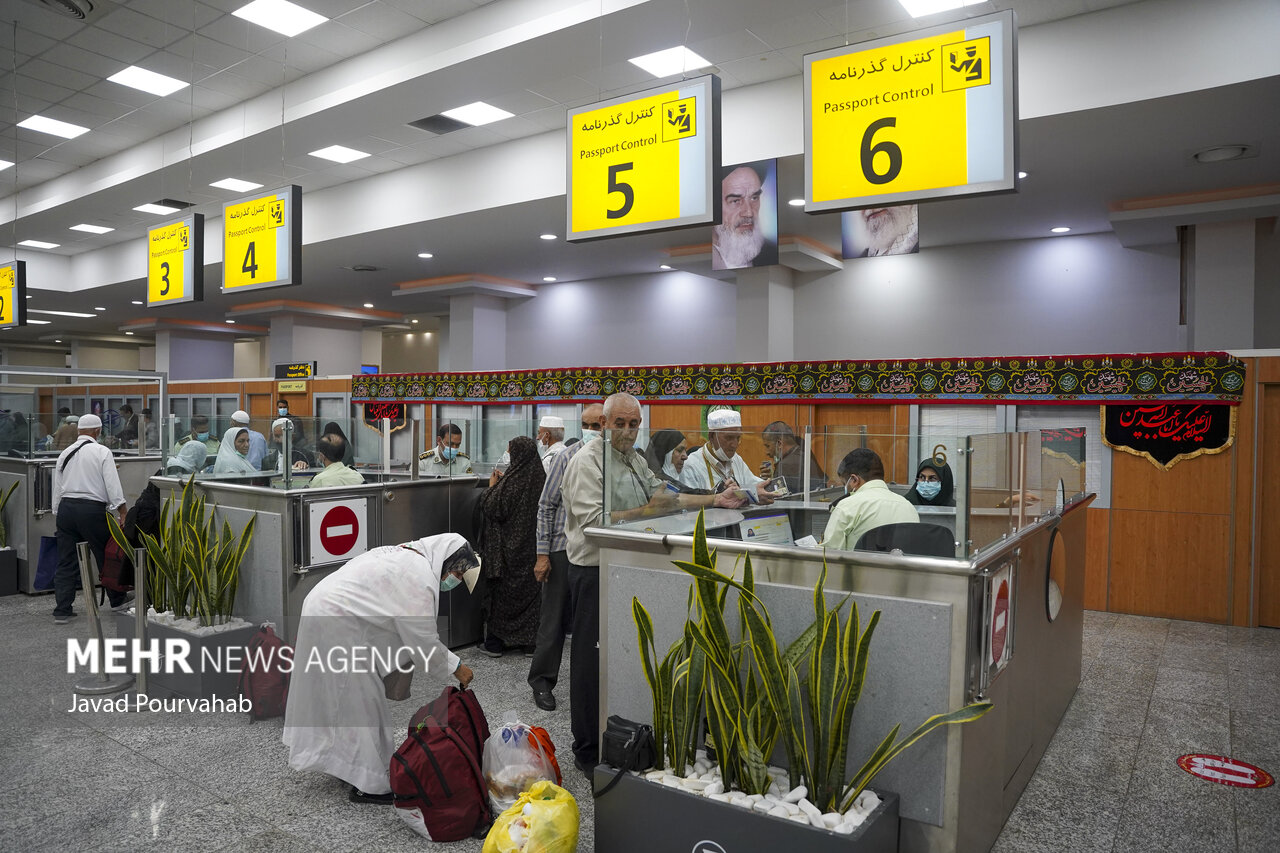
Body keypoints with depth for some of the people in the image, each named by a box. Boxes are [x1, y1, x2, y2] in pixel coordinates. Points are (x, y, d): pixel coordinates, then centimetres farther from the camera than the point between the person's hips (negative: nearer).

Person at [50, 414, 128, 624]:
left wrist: (58, 513, 23)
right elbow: (113, 486, -11)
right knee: (106, 556, 9)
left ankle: (62, 610, 10)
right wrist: (123, 513, -8)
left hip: (65, 507, 5)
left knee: (66, 562, 9)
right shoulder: (102, 452, -5)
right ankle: (117, 599, 23)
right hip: (92, 509, -5)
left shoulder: (64, 454, 12)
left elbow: (57, 489, 15)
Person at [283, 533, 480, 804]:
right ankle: (368, 784, 10)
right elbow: (423, 642, -15)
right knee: (359, 701, -1)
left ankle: (348, 766, 36)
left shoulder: (404, 555, 11)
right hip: (337, 627, -11)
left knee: (338, 696, 21)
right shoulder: (419, 577, -20)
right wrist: (455, 667, -2)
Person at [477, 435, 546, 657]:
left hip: (510, 545, -5)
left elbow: (493, 508, -16)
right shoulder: (540, 477, 1)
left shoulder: (511, 481, -17)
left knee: (502, 590, 5)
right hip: (533, 545, 6)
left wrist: (492, 486, 1)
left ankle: (495, 643, 13)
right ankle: (530, 641, 17)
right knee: (531, 590, 12)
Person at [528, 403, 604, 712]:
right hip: (564, 548, -4)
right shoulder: (568, 457, -7)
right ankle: (542, 680, 16)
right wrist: (543, 554, -9)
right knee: (555, 615, 4)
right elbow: (546, 505, -6)